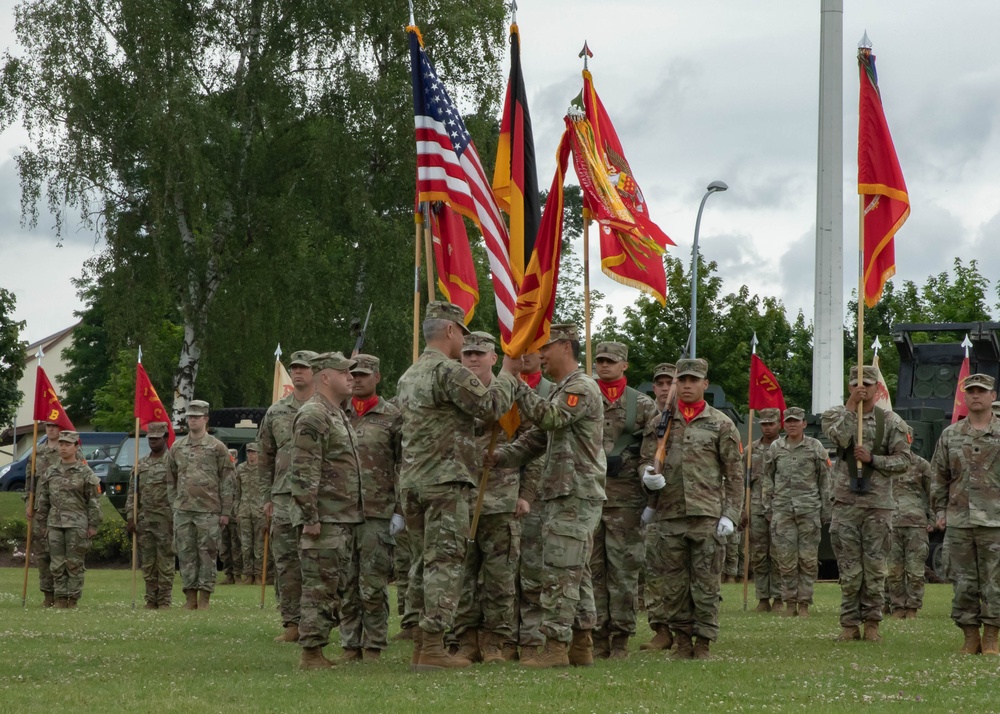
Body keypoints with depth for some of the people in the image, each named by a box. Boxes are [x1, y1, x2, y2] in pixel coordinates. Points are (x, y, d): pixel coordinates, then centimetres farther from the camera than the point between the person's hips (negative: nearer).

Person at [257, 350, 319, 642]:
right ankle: (291, 623, 4)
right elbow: (265, 459, 17)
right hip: (284, 497, 3)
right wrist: (266, 497, 11)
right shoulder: (275, 412, 13)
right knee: (286, 563, 0)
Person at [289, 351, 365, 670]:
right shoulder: (312, 416, -12)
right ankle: (311, 653, -7)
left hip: (344, 520, 10)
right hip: (323, 521, -10)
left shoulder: (339, 416, 20)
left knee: (332, 588, 11)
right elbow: (304, 473, -19)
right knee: (319, 587, -9)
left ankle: (317, 649, 15)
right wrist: (310, 517, -22)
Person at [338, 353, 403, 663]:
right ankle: (350, 645, 10)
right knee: (346, 584, 4)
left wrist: (399, 511, -5)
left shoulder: (392, 417, 3)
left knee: (373, 585, -3)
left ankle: (374, 647, 3)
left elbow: (405, 466, 2)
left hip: (378, 514, -3)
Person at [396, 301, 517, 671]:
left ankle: (420, 644, 11)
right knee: (444, 562, -7)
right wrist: (507, 373, 2)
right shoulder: (449, 371, -12)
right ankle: (433, 647, -11)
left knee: (422, 563, 11)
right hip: (445, 481, -9)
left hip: (410, 482, 9)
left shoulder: (408, 377, 17)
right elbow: (492, 405, -14)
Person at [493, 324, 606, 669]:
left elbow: (549, 417, -26)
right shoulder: (561, 392, 22)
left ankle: (556, 646, -14)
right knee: (576, 572, 11)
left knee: (560, 572, -12)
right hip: (561, 494, 10)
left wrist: (517, 385, -21)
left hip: (576, 495, -10)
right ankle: (581, 646, 14)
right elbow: (536, 438, 21)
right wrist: (499, 457, 7)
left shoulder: (583, 388, -11)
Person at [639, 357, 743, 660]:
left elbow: (734, 474, 5)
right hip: (669, 515, 2)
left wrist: (730, 514, -4)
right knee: (672, 583, 4)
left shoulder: (721, 424, 6)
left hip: (707, 517, -2)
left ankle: (704, 642, 5)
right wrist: (648, 475, -12)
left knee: (706, 583, -1)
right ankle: (682, 640, 13)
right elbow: (646, 459, 13)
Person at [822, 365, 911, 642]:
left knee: (875, 567, 2)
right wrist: (851, 406, -14)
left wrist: (872, 459, -11)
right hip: (846, 502, 0)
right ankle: (849, 624, 7)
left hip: (878, 504, 0)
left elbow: (903, 460, 1)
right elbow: (840, 437, -15)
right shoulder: (836, 414, 6)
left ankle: (872, 622, 11)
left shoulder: (891, 421, 5)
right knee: (849, 568, 0)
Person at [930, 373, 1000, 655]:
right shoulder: (950, 435, 11)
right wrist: (940, 510, 7)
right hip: (958, 521, 2)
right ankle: (970, 637, 10)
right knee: (963, 582, 3)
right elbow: (938, 476, 15)